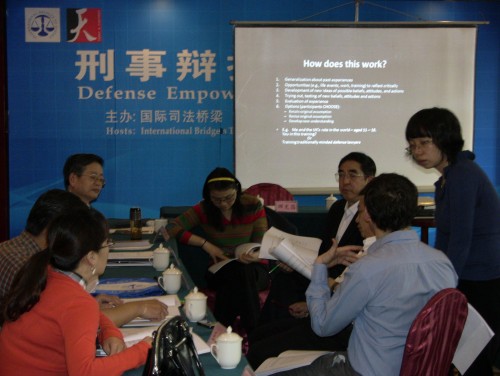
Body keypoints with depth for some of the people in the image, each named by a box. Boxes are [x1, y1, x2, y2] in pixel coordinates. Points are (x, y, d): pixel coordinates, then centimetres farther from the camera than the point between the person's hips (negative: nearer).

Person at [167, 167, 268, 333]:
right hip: (219, 271, 0)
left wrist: (254, 256, -29)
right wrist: (206, 244, -15)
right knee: (233, 271, -36)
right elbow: (172, 228, -7)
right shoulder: (204, 210, -1)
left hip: (253, 269, 0)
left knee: (244, 272, -37)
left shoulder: (253, 205, -3)